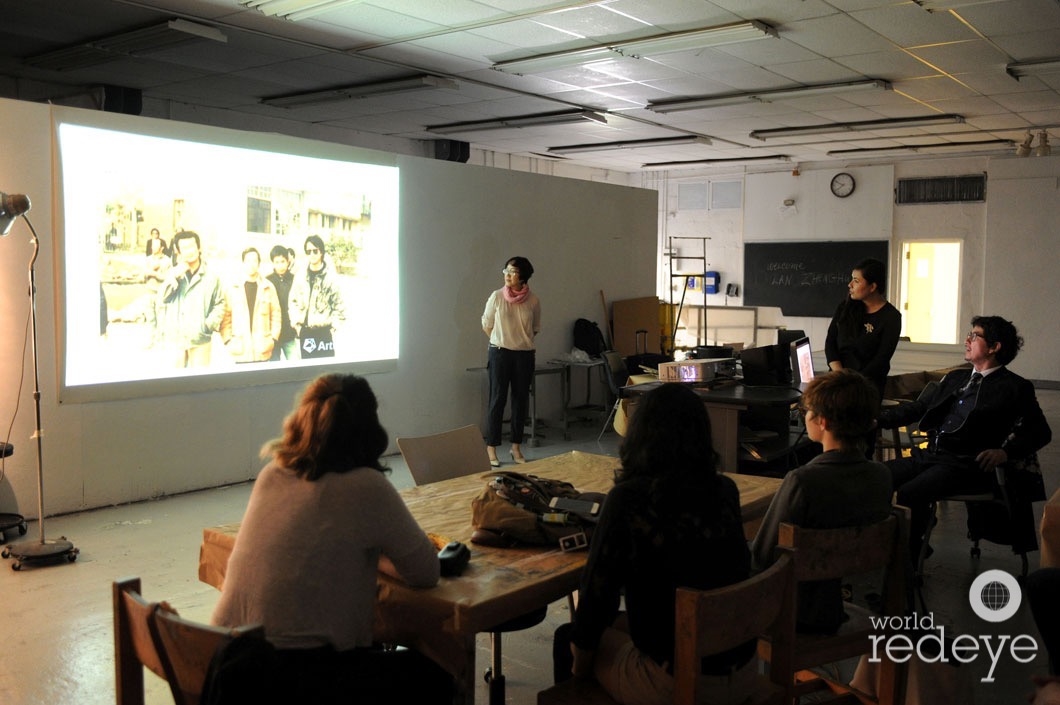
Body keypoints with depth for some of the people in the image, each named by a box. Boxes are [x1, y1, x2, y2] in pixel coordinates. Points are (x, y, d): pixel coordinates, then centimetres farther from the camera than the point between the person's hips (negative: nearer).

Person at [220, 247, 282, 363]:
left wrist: (273, 338, 0)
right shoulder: (233, 288, 5)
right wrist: (227, 340, -3)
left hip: (262, 351, 0)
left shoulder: (268, 287, 6)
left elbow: (276, 315, 7)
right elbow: (226, 317, 4)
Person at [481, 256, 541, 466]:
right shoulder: (497, 297, -6)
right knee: (498, 400, -2)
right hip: (500, 354, -2)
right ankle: (491, 449, 3)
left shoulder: (533, 300, -2)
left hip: (525, 355, 2)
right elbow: (486, 325, 6)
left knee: (521, 400, 7)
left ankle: (516, 448, 18)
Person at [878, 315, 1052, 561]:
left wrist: (1005, 451, -17)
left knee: (910, 493, -31)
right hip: (930, 455, 7)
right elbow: (918, 408, 25)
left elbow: (1041, 432, -2)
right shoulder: (955, 378, 22)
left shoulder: (1014, 388, 2)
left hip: (966, 464, -7)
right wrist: (875, 418, 16)